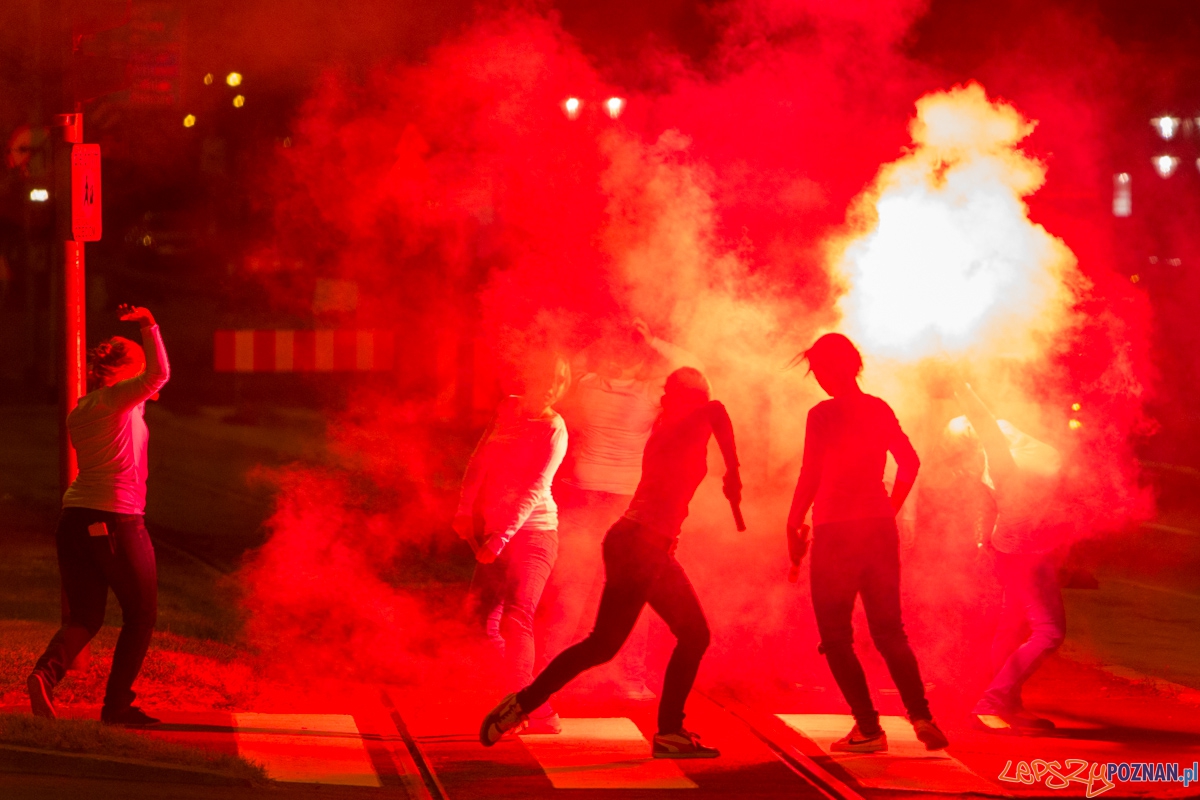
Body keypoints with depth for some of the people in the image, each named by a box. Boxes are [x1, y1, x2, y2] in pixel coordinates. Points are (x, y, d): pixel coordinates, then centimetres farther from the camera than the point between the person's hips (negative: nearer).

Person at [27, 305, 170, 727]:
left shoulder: (78, 414, 15)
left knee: (85, 617, 11)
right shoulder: (117, 399, -7)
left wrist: (141, 400, 28)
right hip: (117, 519, -7)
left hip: (75, 517, 7)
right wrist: (149, 325, -16)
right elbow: (159, 373, -22)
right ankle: (116, 705, 7)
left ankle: (47, 671, -17)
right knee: (141, 616, 8)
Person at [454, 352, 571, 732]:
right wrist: (465, 510, 3)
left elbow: (533, 491, -16)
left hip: (532, 532, -7)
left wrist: (501, 538, -22)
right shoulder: (509, 409, 8)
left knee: (516, 618, -19)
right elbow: (480, 461, 13)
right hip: (494, 533, 7)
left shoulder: (554, 429, -9)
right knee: (489, 622, 5)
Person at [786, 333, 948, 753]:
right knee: (889, 631, 13)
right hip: (880, 529, 6)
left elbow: (810, 477, -12)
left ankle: (868, 727, -3)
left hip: (837, 530, -6)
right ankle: (921, 716, -2)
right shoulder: (880, 410, 8)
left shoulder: (823, 414, -11)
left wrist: (794, 525, -1)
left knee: (836, 636, 3)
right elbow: (910, 462, 16)